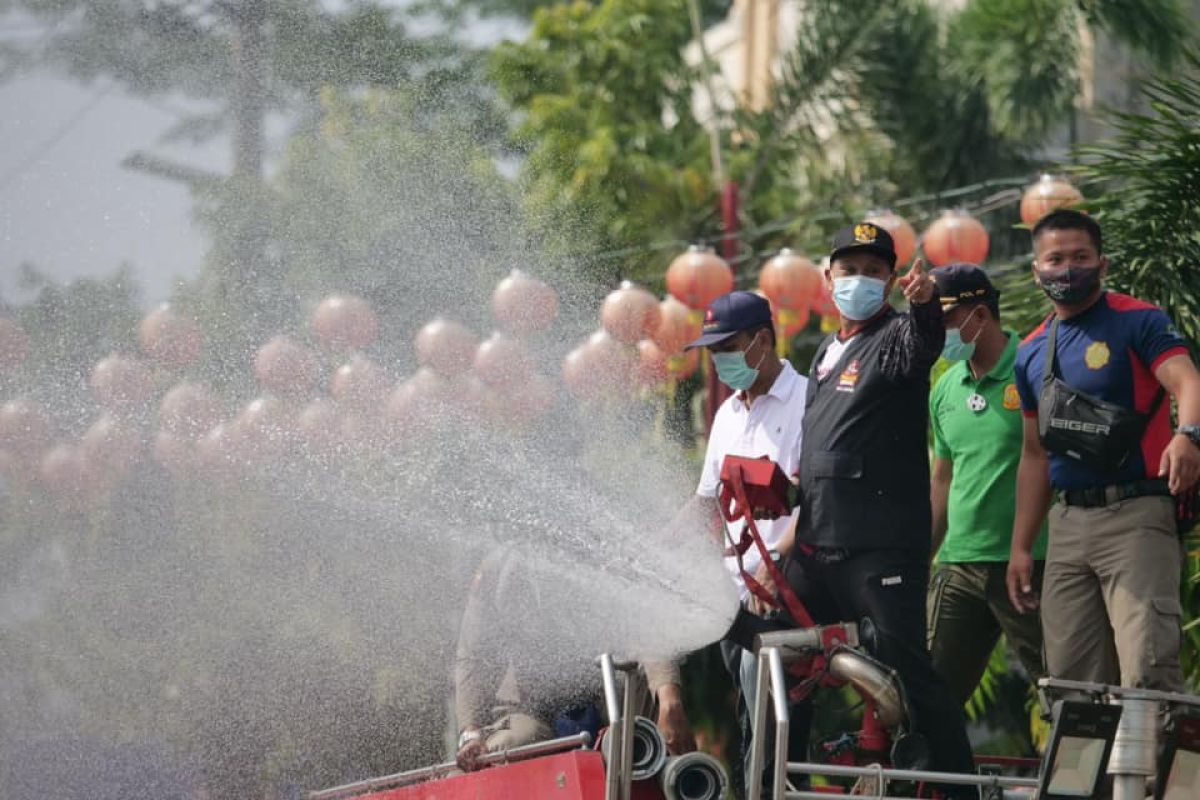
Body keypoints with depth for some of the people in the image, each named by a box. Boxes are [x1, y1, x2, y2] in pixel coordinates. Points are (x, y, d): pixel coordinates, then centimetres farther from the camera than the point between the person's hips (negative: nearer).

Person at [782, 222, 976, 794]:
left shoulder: (897, 336, -4)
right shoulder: (827, 352, 21)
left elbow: (923, 345, -31)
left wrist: (924, 306, -51)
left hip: (882, 547, -8)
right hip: (817, 543, 8)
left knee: (907, 669, -14)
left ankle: (960, 786, -12)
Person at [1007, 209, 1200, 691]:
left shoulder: (1139, 322, -2)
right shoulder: (1032, 353, 17)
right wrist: (1020, 547, 19)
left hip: (1136, 513, -7)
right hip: (1069, 521, 7)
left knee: (1146, 674, -19)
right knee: (1071, 681, 4)